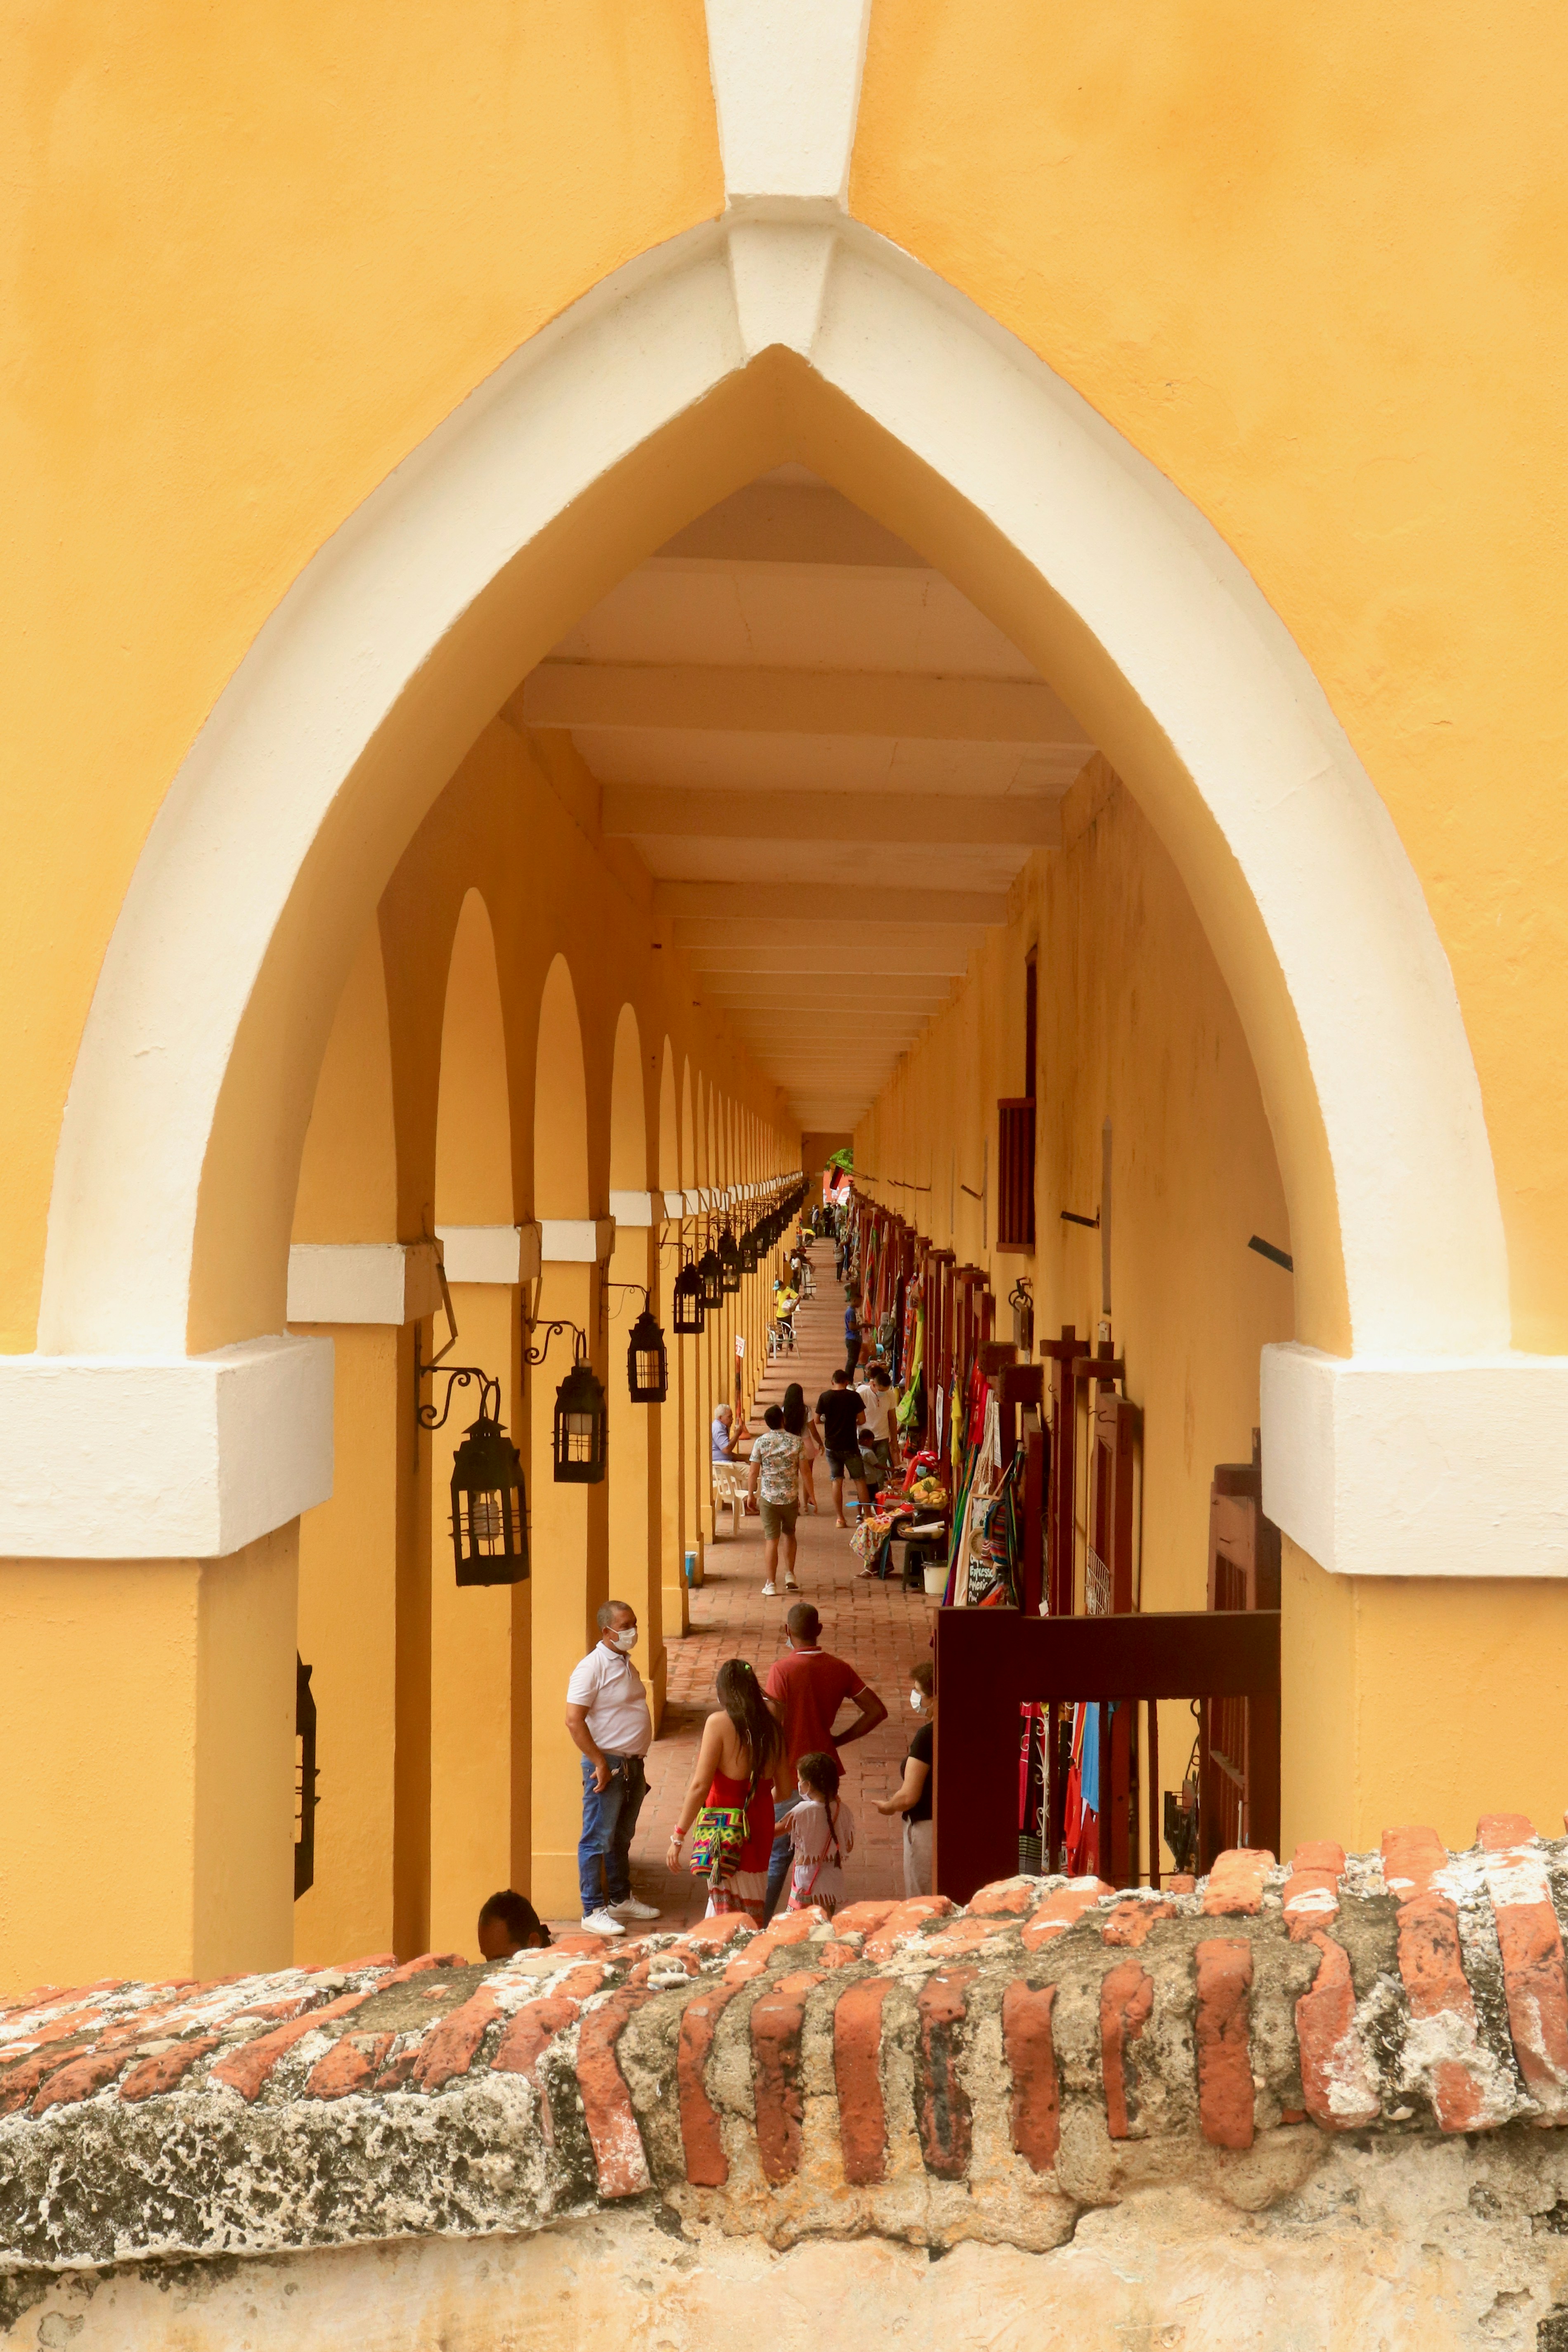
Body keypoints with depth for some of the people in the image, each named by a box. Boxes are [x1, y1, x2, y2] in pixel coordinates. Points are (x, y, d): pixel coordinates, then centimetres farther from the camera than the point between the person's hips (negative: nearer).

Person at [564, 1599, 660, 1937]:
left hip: (633, 1764, 9)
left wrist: (639, 1764, 19)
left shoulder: (626, 1664, 12)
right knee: (597, 1840, -3)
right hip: (607, 1765, -9)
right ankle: (593, 1911, 2)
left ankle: (621, 1899, 29)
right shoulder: (592, 1667, -15)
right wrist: (600, 1763, -21)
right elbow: (574, 1720, -21)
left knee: (623, 1837, 18)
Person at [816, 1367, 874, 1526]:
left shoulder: (825, 1397, -3)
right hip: (850, 1446, -2)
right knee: (860, 1480, 7)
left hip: (832, 1445, 2)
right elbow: (862, 1420, -6)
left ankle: (839, 1518, 3)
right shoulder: (853, 1396, -7)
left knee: (837, 1482, 7)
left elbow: (817, 1420, 0)